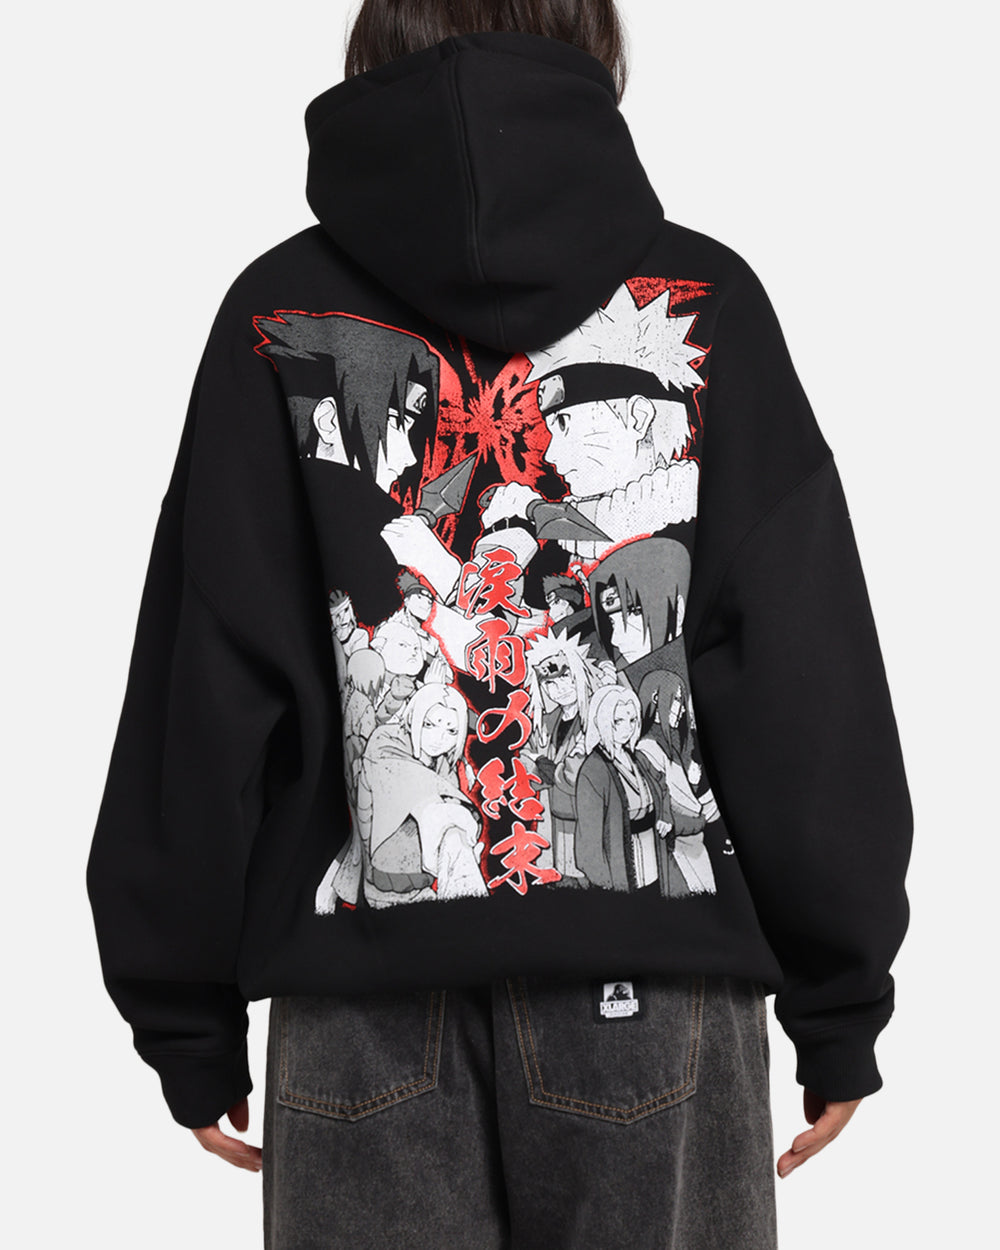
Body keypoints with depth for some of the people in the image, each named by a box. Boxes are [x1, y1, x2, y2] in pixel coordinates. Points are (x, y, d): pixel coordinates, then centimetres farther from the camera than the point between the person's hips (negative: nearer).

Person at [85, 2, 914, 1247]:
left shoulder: (281, 316, 3)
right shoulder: (703, 305, 1)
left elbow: (202, 686, 2)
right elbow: (810, 679, -1)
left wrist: (187, 1022, 11)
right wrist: (840, 1008, 7)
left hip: (365, 1007, 1)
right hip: (654, 993, 0)